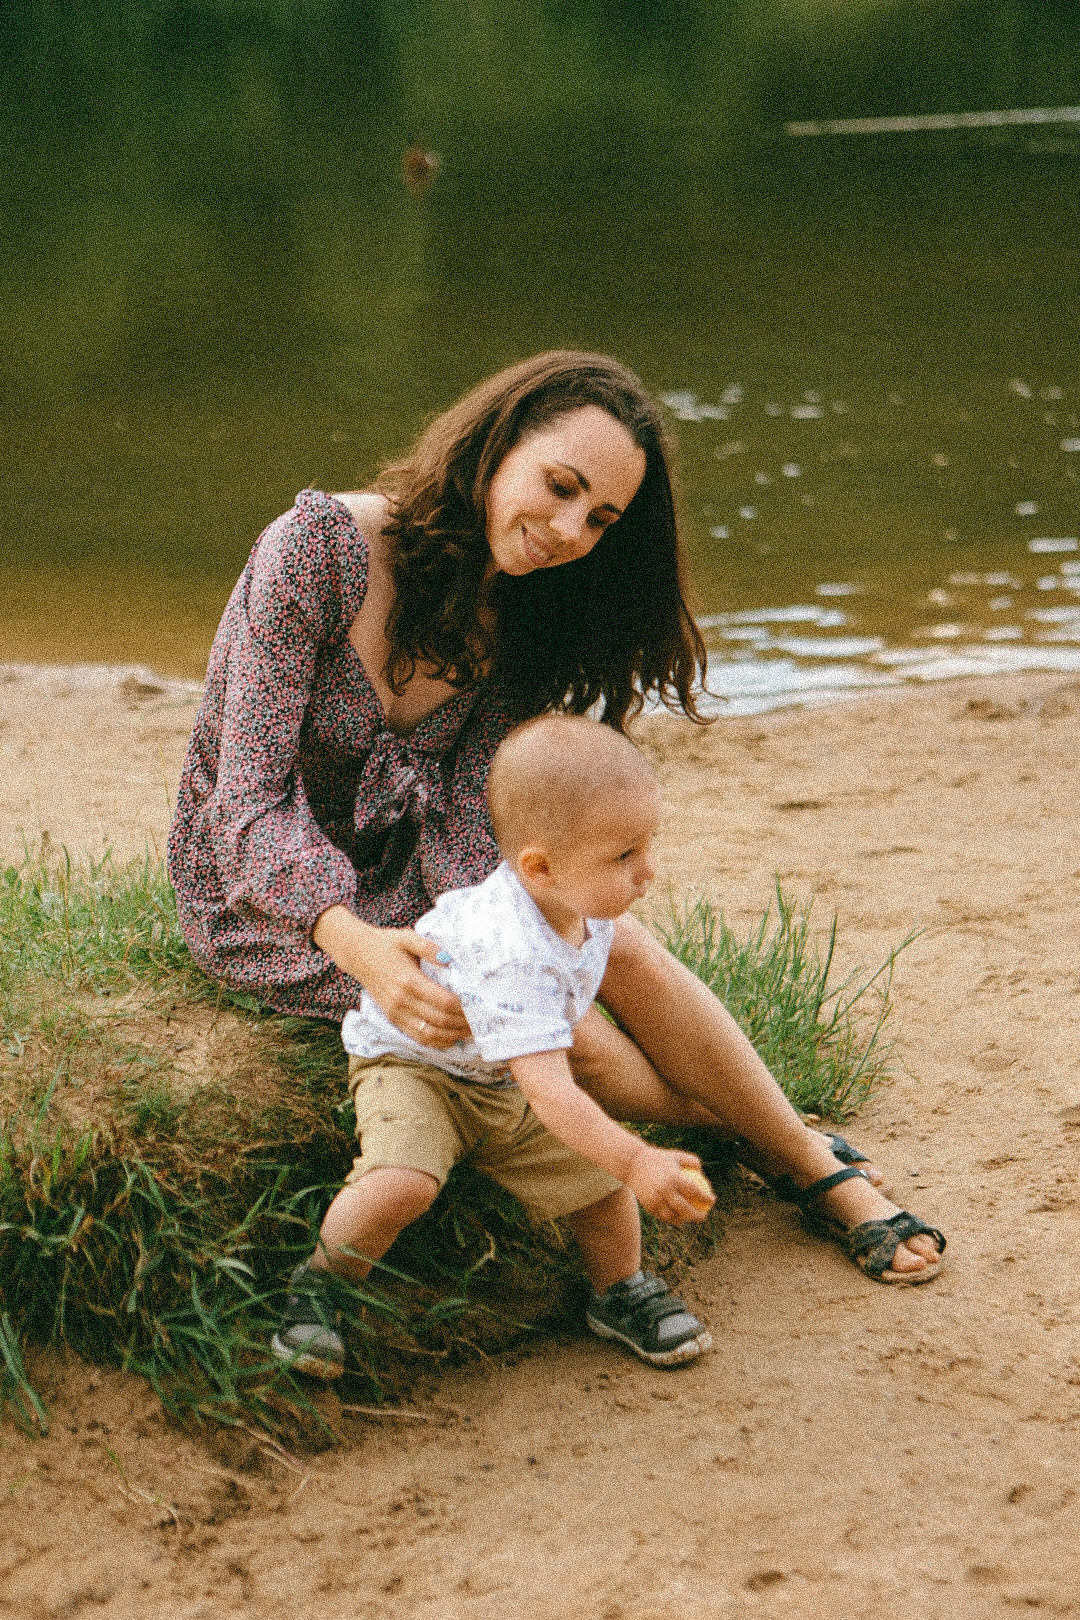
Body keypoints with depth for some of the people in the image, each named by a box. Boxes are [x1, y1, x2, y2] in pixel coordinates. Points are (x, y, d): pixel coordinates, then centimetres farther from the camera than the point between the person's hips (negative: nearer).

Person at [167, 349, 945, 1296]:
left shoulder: (514, 620, -6)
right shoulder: (318, 550, -26)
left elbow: (469, 826, -13)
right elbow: (252, 803, -29)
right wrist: (358, 945, -46)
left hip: (401, 869, 5)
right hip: (262, 894, -5)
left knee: (621, 948, -16)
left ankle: (822, 1169, 3)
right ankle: (776, 1148, 6)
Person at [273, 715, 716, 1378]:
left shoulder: (582, 903, -13)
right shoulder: (513, 957, -40)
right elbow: (548, 1089, -44)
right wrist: (635, 1161, -48)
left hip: (508, 1081, 8)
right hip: (413, 1067, -7)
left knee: (601, 1182, -1)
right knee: (402, 1182, -33)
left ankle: (620, 1290, 29)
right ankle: (319, 1286, -7)